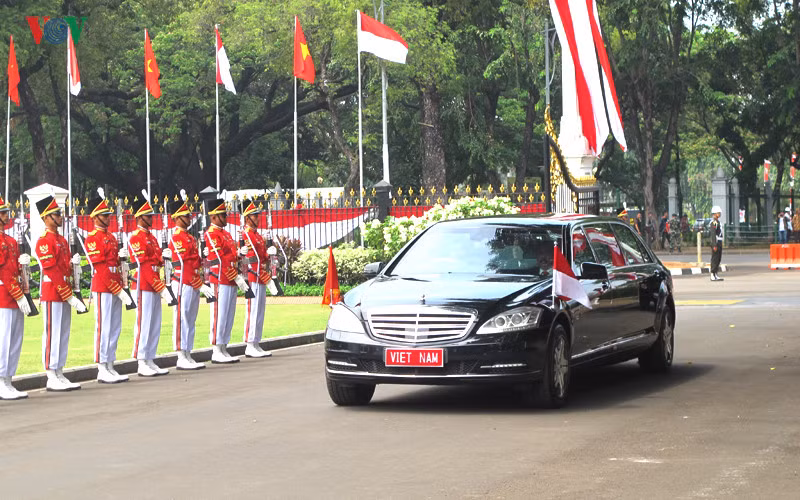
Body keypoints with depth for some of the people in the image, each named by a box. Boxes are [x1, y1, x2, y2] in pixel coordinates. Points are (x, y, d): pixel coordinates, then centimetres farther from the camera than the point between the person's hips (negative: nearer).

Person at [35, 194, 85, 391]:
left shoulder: (61, 240, 17)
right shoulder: (44, 241, -12)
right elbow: (52, 271, -18)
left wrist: (73, 262, -2)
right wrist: (70, 296, -19)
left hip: (64, 294, 9)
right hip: (52, 294, -9)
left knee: (63, 335, 10)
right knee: (52, 334, -6)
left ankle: (59, 375, 14)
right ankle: (52, 378, -3)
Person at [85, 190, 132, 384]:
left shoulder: (111, 237, 18)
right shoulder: (93, 238, -10)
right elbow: (101, 268, -15)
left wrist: (121, 255, -2)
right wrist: (118, 290, -17)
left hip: (115, 289, 9)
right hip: (103, 289, -9)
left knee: (115, 329, 9)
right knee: (104, 328, -6)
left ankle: (110, 367, 13)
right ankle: (102, 370, -4)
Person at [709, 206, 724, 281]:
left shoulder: (717, 222, 18)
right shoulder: (714, 222, -15)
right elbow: (713, 234, -21)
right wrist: (714, 245, -25)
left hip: (719, 242, 10)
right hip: (716, 243, -10)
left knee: (718, 259, 12)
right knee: (715, 259, -8)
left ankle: (715, 275, 15)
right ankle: (713, 276, -7)